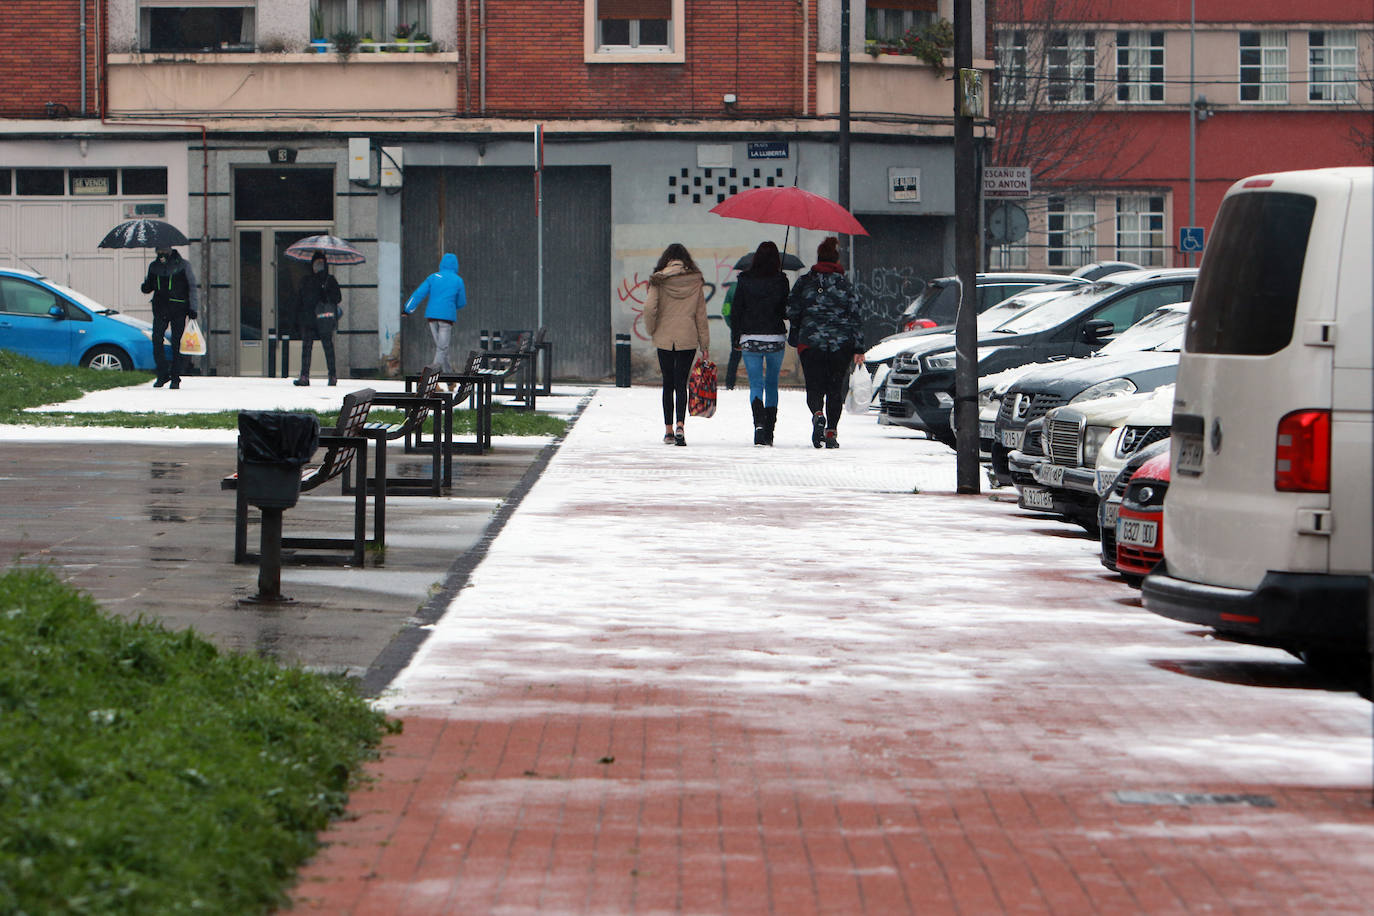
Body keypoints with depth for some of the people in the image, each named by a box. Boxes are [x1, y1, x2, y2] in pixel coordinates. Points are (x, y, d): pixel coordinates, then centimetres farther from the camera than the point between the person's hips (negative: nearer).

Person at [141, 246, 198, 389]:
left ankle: (175, 378, 4)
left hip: (178, 308, -3)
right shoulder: (154, 266, 12)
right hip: (160, 308, 3)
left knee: (176, 344, -3)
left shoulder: (183, 265, 2)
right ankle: (163, 374, 0)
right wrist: (146, 287, -5)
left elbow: (191, 286, 4)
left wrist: (192, 308, -3)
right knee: (156, 340, -10)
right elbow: (149, 286, 20)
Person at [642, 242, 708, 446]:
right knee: (681, 383, 0)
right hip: (688, 338, 0)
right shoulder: (695, 281, 1)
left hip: (664, 338, 0)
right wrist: (705, 344, 8)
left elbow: (649, 307, -13)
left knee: (668, 383, 10)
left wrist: (651, 330, 4)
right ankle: (680, 426, -19)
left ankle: (668, 430, 12)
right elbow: (701, 314, 3)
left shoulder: (659, 280, -2)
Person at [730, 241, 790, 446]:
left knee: (756, 384, 0)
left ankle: (759, 422, -23)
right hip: (776, 338, 1)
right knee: (772, 384, 14)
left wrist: (735, 339, 7)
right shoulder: (781, 281, -5)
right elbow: (787, 311, -2)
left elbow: (736, 311, 0)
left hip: (750, 338, -1)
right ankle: (769, 431, 14)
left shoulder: (744, 280, -2)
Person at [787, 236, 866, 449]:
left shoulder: (804, 282, 3)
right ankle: (831, 433, 1)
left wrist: (796, 338, 20)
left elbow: (792, 311, 3)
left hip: (811, 342, 0)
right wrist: (858, 349, 4)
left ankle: (818, 414, -27)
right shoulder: (845, 284, 2)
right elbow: (855, 317, 1)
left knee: (814, 387, 4)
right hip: (842, 343, 0)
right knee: (836, 389, 8)